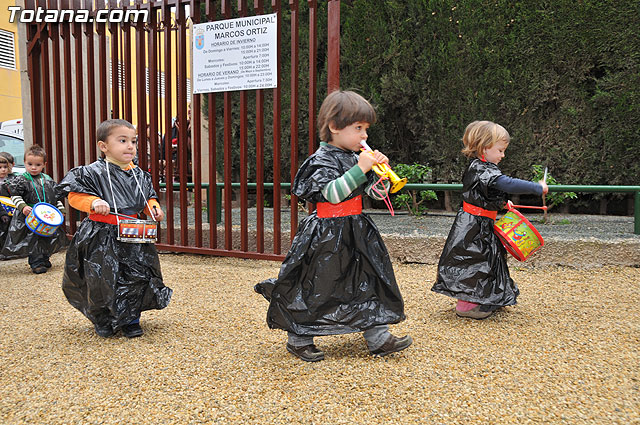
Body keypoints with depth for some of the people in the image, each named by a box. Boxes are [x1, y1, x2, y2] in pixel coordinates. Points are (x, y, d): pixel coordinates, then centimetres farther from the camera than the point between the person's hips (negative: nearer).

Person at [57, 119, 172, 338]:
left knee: (136, 277, 3)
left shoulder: (139, 175, 6)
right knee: (101, 282, 3)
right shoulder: (93, 172, -9)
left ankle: (130, 319, 22)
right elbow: (74, 195, -8)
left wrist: (154, 208, -1)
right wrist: (93, 202, -25)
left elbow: (148, 198, 19)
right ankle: (103, 320, 27)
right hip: (101, 239, -4)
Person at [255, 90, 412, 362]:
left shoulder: (357, 158, 10)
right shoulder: (323, 159, -12)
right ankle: (299, 340, 19)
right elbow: (332, 192, -26)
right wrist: (359, 169, -26)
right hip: (327, 235, -8)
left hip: (356, 232, 8)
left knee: (370, 280, 9)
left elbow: (377, 194, 13)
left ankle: (378, 337, 20)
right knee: (315, 287, 2)